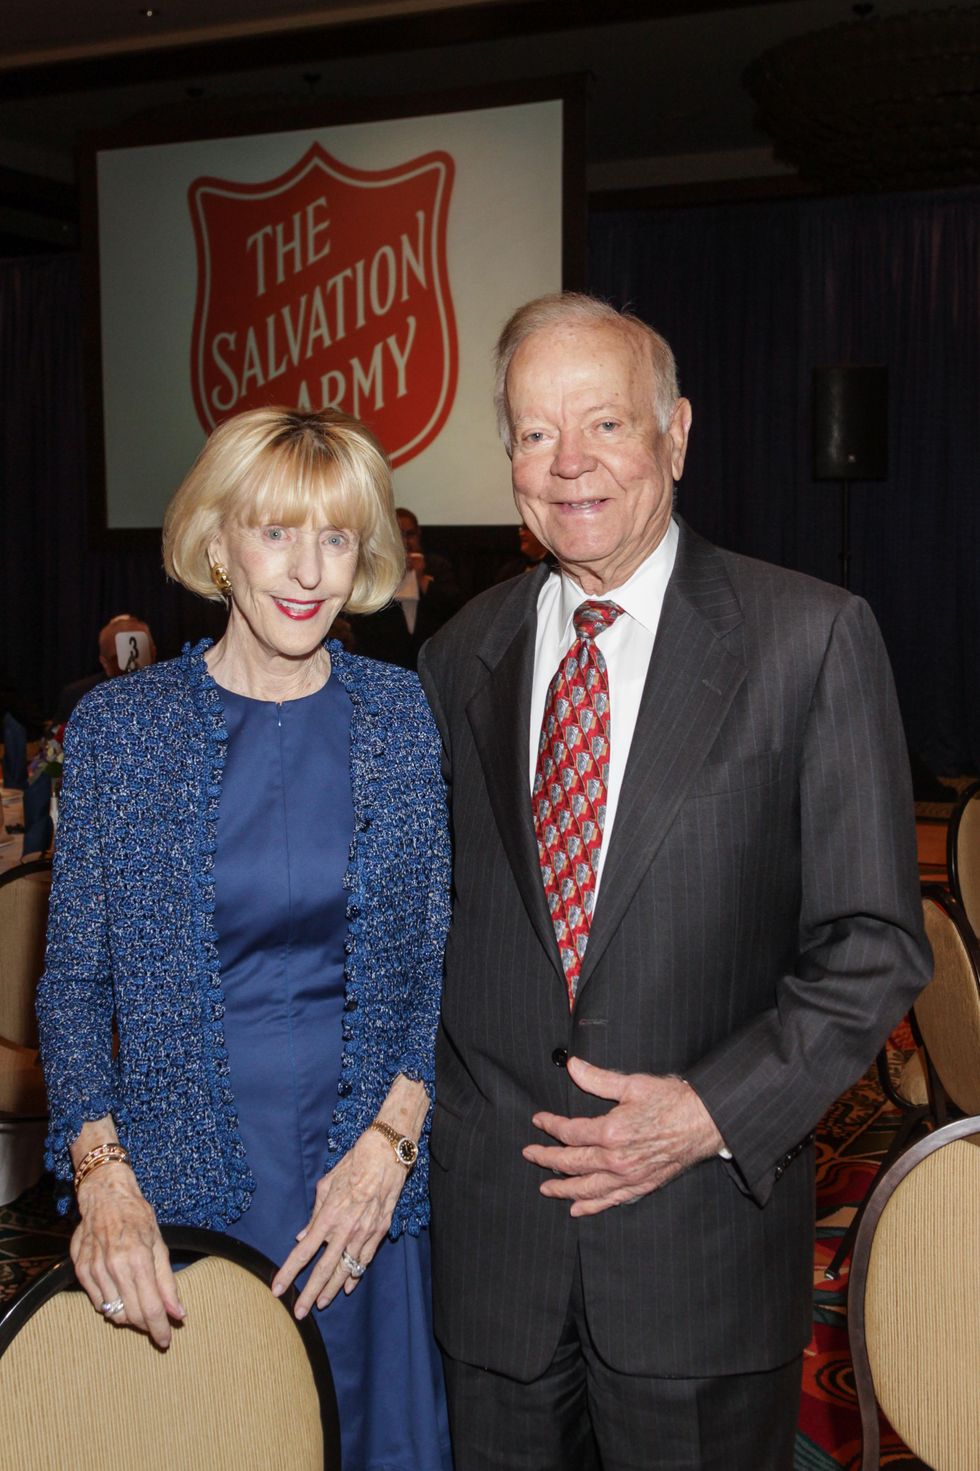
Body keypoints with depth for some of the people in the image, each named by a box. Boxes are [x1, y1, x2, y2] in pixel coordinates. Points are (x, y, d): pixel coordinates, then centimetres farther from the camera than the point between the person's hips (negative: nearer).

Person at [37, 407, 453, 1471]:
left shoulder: (409, 721, -1)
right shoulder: (116, 727, -3)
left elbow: (449, 962, 2)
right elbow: (73, 978, 0)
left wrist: (392, 1138, -9)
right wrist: (100, 1172, -12)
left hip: (370, 1178, 1)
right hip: (180, 1183, -1)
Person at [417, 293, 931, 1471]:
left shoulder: (811, 638, -7)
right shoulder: (460, 657, 4)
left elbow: (873, 942, -7)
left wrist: (715, 1111, -16)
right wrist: (438, 1108, 2)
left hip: (704, 1224, -3)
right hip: (491, 1224, 3)